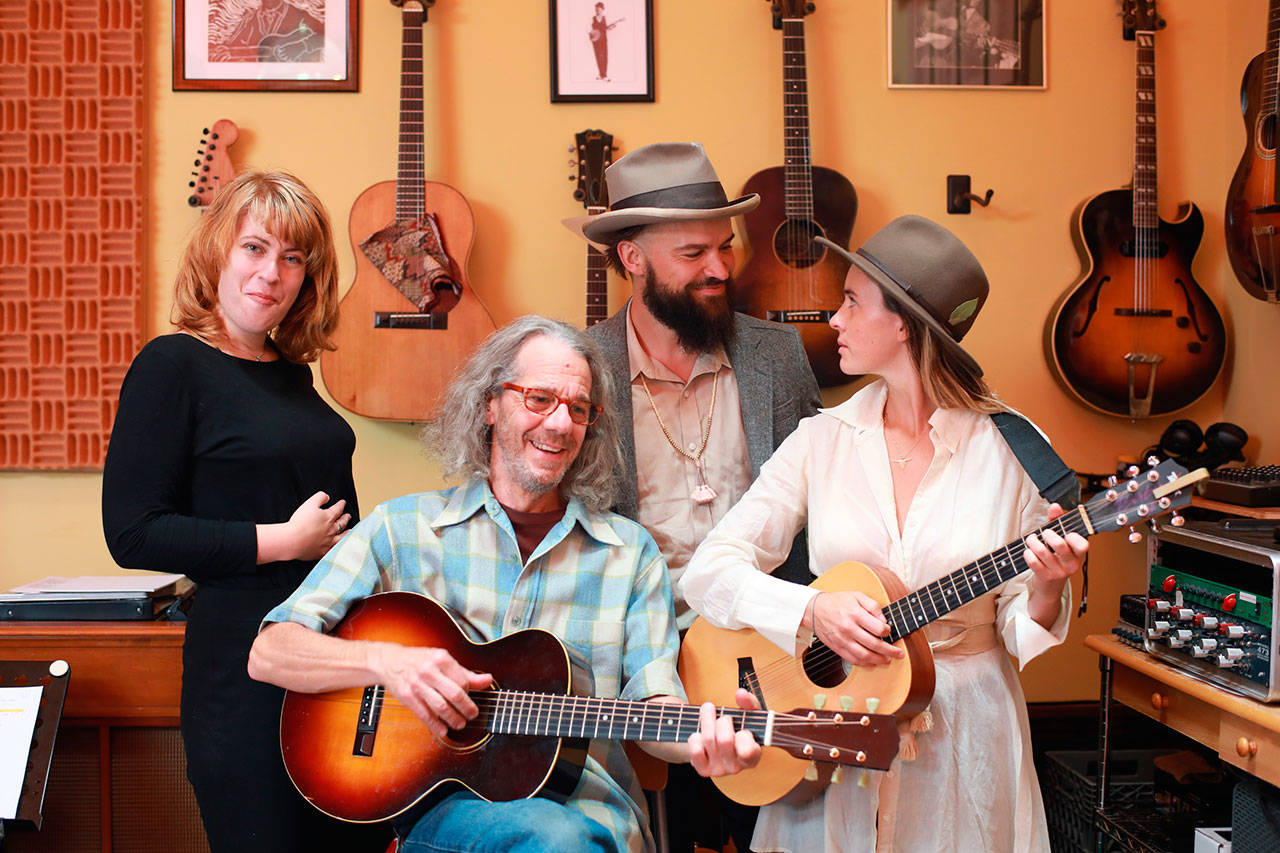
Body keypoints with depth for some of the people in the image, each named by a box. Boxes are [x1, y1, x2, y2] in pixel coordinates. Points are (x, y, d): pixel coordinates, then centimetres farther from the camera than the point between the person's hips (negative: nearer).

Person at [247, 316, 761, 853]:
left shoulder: (631, 551, 8)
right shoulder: (402, 528, 4)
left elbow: (653, 702, 1)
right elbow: (268, 654, 0)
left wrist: (698, 741, -23)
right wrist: (385, 661, -18)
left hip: (585, 805, 4)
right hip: (432, 805, -3)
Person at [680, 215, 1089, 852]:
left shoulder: (1008, 447, -7)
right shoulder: (823, 439, -2)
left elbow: (1018, 630, -2)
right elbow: (707, 571, -8)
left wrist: (1046, 589, -23)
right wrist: (812, 610, -22)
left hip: (965, 735, -1)